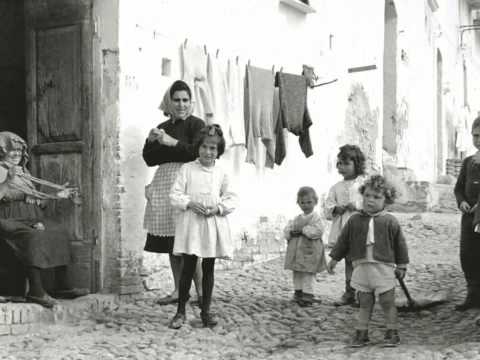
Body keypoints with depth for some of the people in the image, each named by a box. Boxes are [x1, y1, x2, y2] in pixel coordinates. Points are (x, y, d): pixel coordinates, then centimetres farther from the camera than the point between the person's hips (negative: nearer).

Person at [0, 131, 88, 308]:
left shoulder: (23, 172, 24)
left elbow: (36, 198, 23)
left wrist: (57, 195, 16)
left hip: (31, 219, 8)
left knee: (60, 234, -7)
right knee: (33, 237, -34)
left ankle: (62, 286, -9)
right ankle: (36, 291, -37)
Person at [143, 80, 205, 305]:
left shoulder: (196, 125, -1)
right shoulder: (163, 127, 17)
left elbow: (197, 153, -14)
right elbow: (149, 159, 14)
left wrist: (172, 143, -15)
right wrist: (151, 141, -4)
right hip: (164, 184, 6)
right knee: (171, 244, 9)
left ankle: (201, 291, -2)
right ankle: (178, 290, 17)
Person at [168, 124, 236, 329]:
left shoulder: (221, 173, 5)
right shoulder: (187, 169, 0)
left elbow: (231, 198, 7)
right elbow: (175, 195, -2)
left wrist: (219, 207, -11)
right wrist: (190, 203, -17)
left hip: (214, 224, 2)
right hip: (191, 223, -2)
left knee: (208, 269, 9)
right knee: (188, 267, 0)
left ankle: (206, 310, 19)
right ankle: (181, 311, 9)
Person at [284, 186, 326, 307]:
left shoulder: (316, 217, -6)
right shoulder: (297, 218, 14)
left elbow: (317, 231, -21)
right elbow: (286, 230, 11)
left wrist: (302, 229, -18)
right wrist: (291, 232, -12)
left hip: (310, 250, -7)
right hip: (296, 250, 7)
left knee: (308, 274, -5)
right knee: (297, 273, 13)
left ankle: (307, 296, 0)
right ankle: (298, 293, 23)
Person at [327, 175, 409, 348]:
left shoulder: (390, 221, -3)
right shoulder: (355, 220, 4)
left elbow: (400, 244, 4)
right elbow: (343, 240, 13)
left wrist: (401, 266, 6)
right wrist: (334, 258, 16)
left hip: (384, 268, -2)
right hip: (361, 267, 2)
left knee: (387, 302, 4)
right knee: (364, 302, 10)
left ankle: (392, 333, 17)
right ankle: (361, 333, 18)